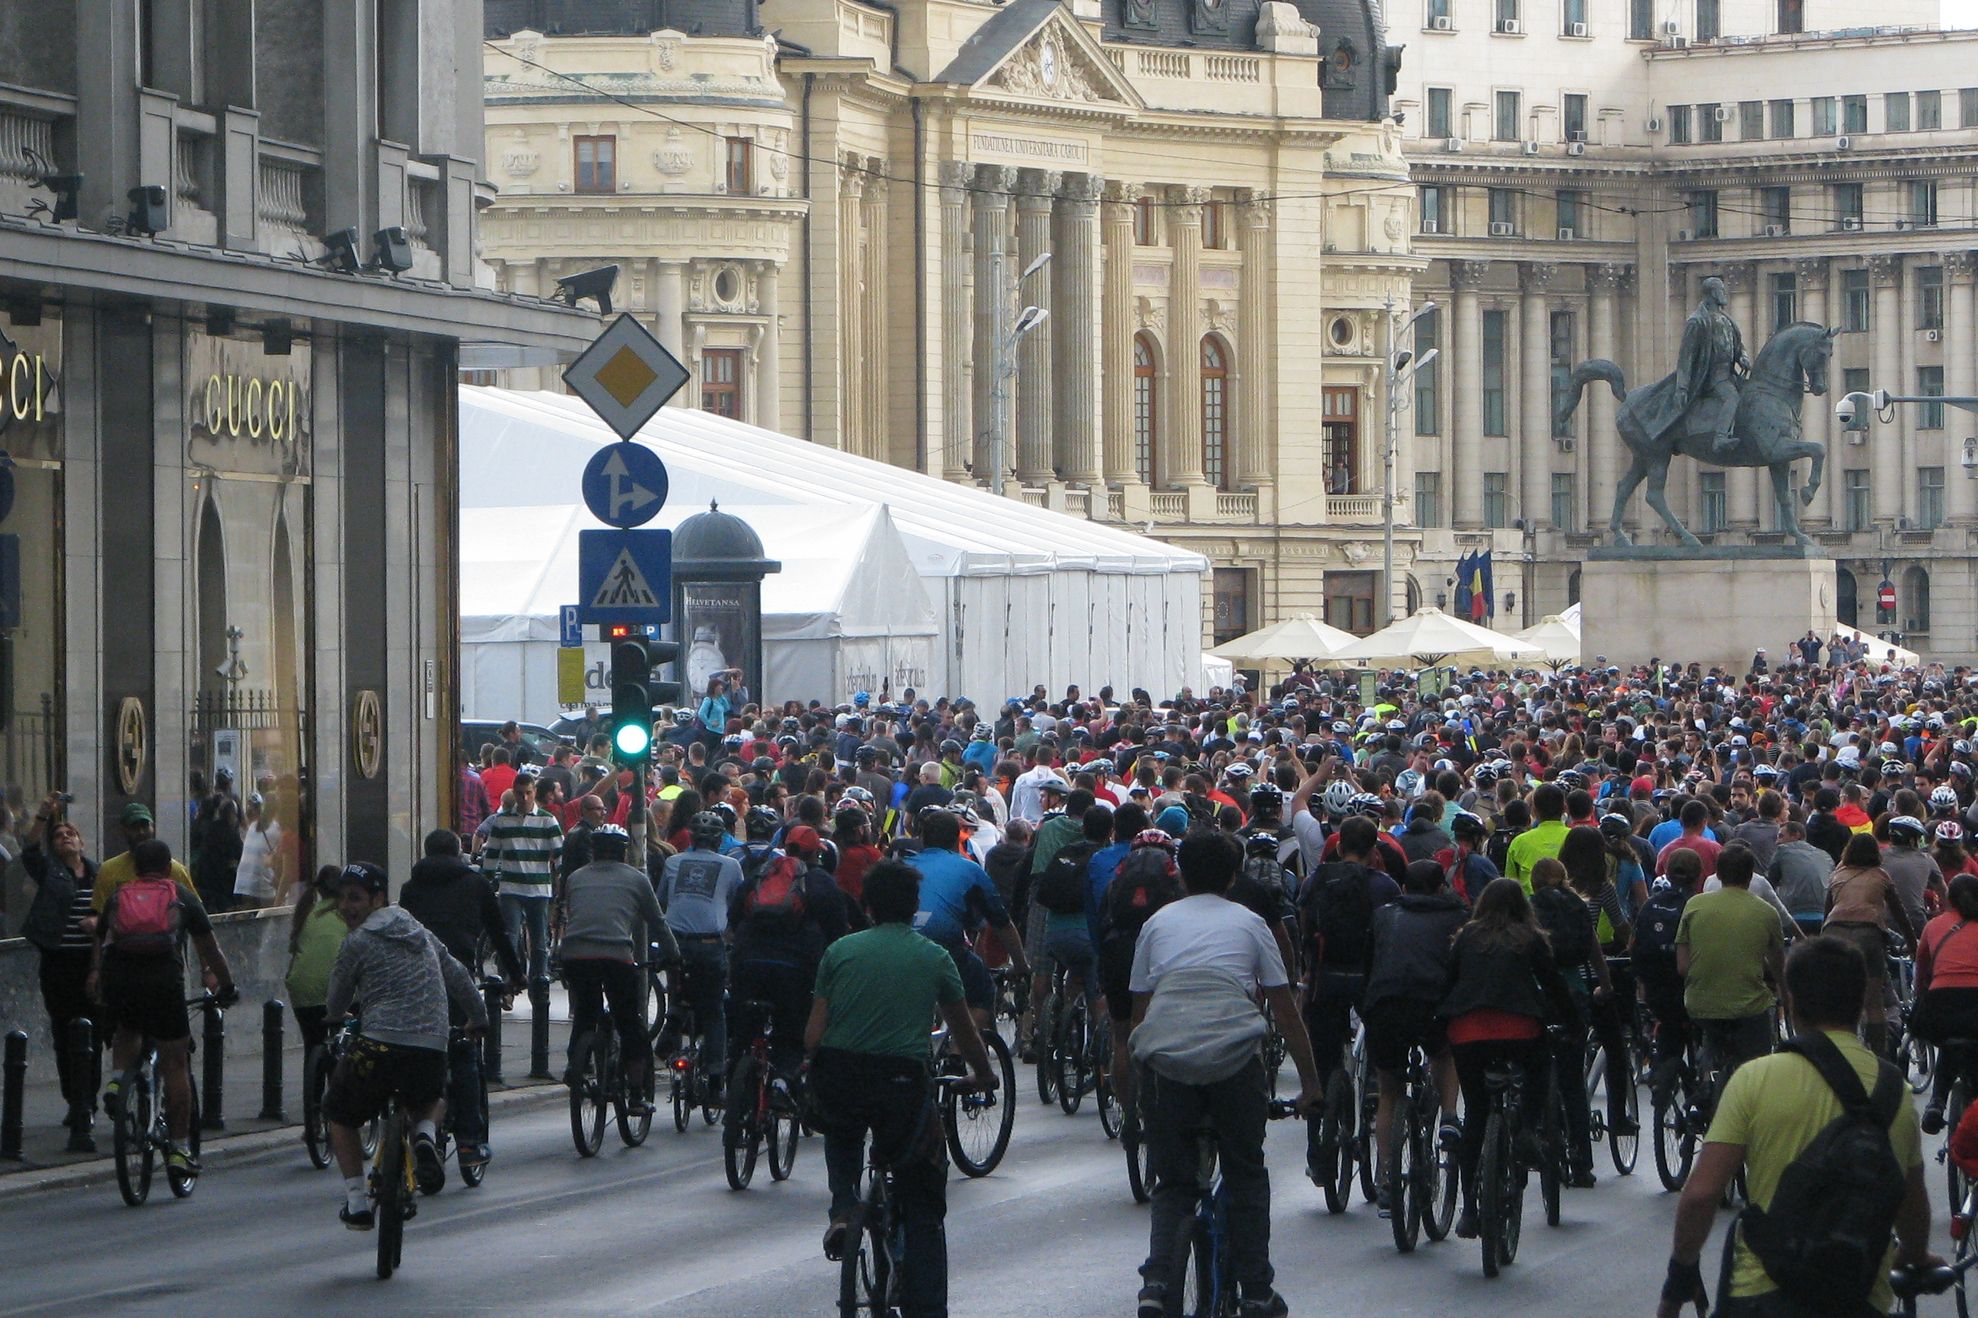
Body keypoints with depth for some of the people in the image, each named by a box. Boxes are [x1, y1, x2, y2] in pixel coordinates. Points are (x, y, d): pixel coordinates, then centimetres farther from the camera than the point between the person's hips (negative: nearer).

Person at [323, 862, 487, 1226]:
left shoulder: (358, 942, 0)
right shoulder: (419, 933, 18)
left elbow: (336, 1005, 9)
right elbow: (459, 977, 26)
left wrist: (337, 1018, 34)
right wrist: (478, 1018, 43)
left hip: (380, 1046, -5)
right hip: (433, 1051, 5)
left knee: (340, 1115, 20)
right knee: (430, 1099, 36)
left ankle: (356, 1203, 11)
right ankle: (426, 1136, 1)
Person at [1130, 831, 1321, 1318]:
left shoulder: (1158, 922, 21)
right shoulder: (1248, 922, 18)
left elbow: (1139, 1006, 22)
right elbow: (1285, 1007, 17)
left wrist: (1133, 1078, 33)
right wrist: (1309, 1081, 23)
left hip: (1164, 1056, 1)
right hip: (1233, 1053, -1)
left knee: (1173, 1181, 12)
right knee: (1246, 1176, 14)